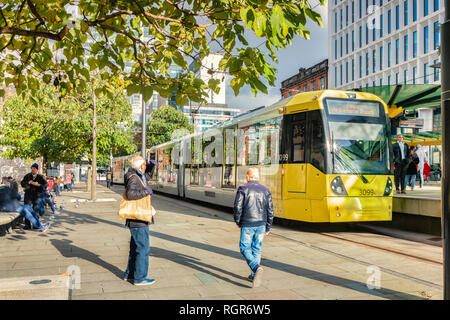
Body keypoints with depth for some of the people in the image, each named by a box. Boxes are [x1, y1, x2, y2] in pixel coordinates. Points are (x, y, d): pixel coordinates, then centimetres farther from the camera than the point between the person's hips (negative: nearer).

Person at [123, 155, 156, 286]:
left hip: (136, 221, 10)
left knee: (135, 248, 18)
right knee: (143, 249, -4)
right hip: (138, 221, -10)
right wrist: (146, 191, -20)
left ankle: (129, 274, 28)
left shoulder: (138, 177, 13)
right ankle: (139, 278, 3)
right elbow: (130, 194, -32)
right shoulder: (134, 178, -17)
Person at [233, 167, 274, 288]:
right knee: (257, 248, 15)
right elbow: (270, 210, 4)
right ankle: (254, 275, 20)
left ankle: (256, 268, -18)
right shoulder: (265, 190, 5)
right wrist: (268, 227, 12)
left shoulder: (243, 189, -6)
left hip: (247, 224, -4)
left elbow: (238, 207, -10)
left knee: (245, 248, 5)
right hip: (261, 224, 4)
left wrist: (238, 222, 6)